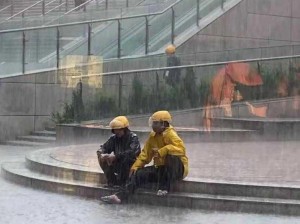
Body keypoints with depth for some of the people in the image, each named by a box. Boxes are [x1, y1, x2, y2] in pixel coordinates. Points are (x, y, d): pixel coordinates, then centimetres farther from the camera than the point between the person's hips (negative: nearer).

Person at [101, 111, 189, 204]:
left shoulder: (170, 134, -17)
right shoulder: (153, 136, 6)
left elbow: (181, 148, -34)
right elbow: (145, 154, 11)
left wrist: (162, 151, -38)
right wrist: (135, 166, -1)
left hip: (177, 168, -7)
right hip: (160, 167, 7)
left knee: (172, 155, -38)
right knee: (139, 174, -8)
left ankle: (165, 188, -27)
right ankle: (120, 196, -15)